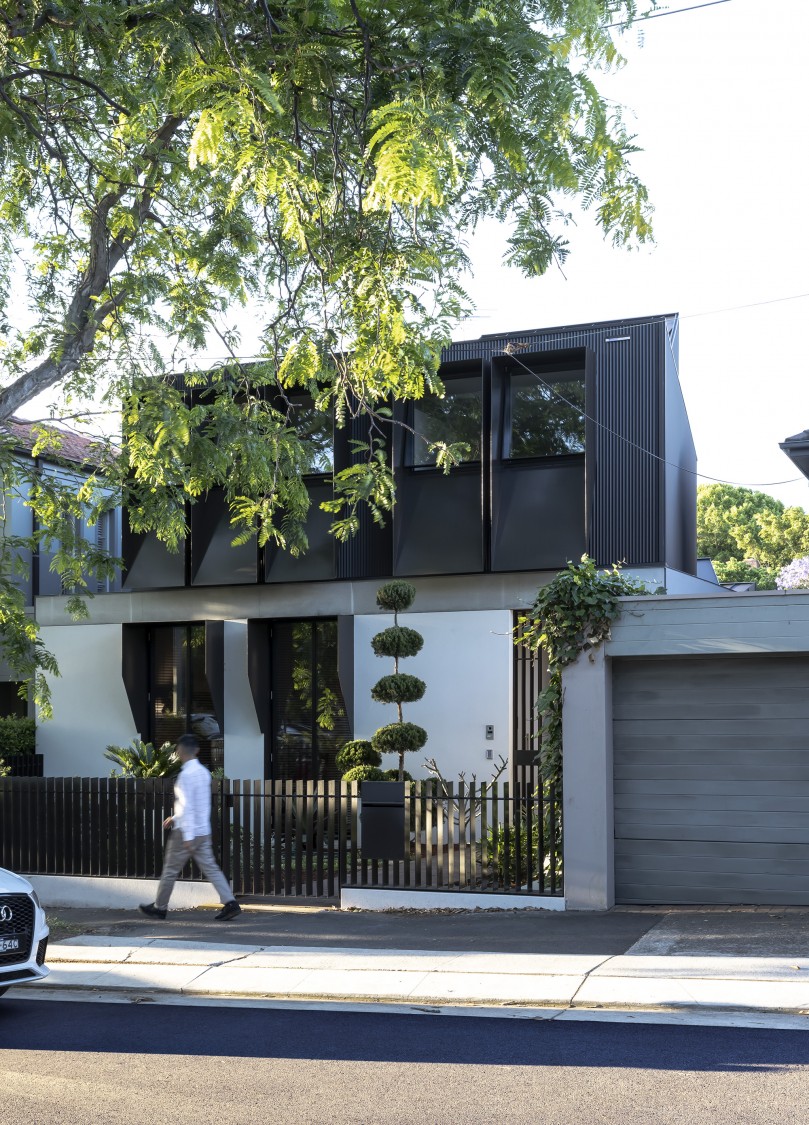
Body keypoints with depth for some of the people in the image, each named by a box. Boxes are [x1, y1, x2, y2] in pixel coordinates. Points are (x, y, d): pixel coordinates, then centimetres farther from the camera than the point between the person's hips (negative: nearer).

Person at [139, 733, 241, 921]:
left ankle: (159, 907, 22)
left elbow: (187, 806, -22)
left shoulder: (186, 775, -17)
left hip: (187, 831, -7)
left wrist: (187, 836, -23)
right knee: (210, 868, 4)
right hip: (203, 831, 7)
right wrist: (176, 818, 27)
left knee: (170, 870, 8)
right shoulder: (203, 772, 9)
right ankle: (230, 903, -9)